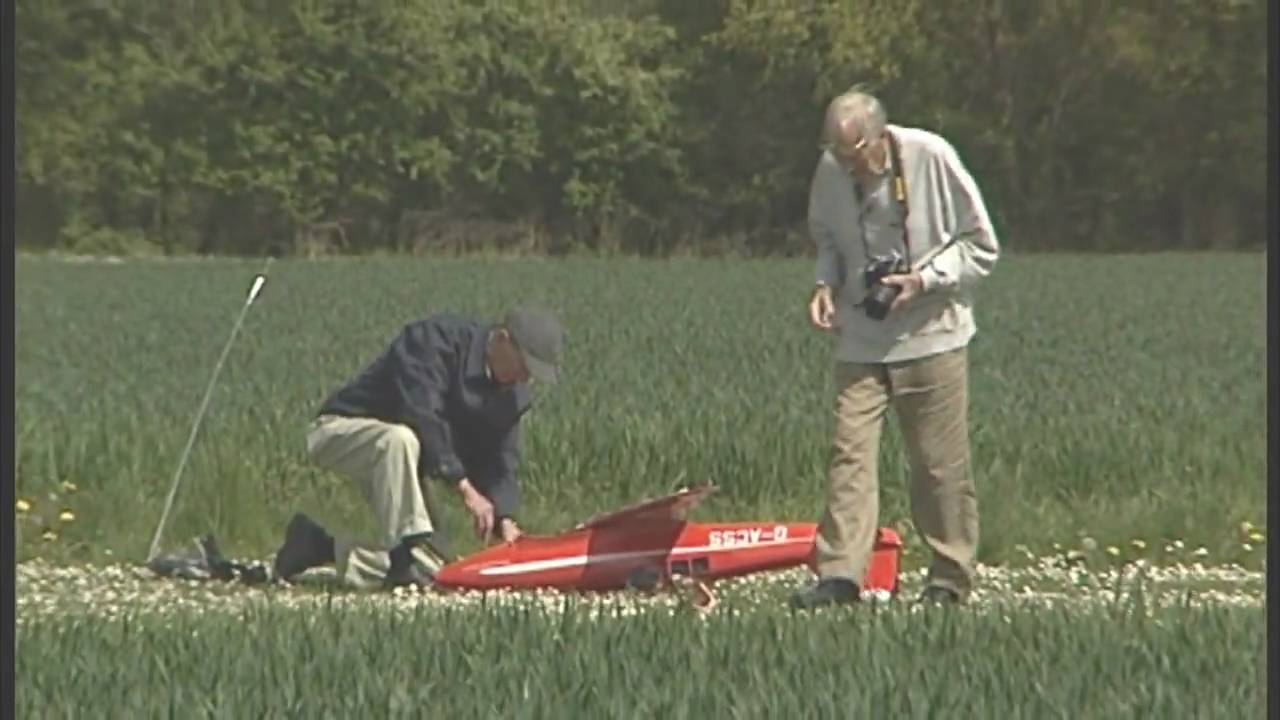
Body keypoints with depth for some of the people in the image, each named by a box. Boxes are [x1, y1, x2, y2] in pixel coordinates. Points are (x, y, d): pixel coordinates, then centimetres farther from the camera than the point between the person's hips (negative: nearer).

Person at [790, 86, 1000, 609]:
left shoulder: (932, 159, -13)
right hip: (861, 340, 3)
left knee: (940, 463, 1)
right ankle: (840, 575, -11)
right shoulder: (830, 173, -3)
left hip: (931, 335, -3)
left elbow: (981, 248, -5)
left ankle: (950, 579, 12)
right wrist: (825, 284, -3)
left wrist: (924, 280, -18)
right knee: (850, 452, -8)